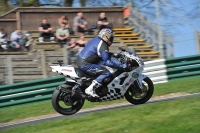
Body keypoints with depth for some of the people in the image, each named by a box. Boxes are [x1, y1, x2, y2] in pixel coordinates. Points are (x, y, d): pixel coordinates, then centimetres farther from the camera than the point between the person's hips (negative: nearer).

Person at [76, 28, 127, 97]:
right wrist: (121, 66, -13)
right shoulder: (103, 46, -14)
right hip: (85, 64, -10)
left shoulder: (96, 39, 14)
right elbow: (107, 62, -19)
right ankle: (90, 89, -23)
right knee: (107, 73, -16)